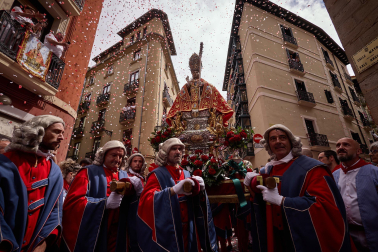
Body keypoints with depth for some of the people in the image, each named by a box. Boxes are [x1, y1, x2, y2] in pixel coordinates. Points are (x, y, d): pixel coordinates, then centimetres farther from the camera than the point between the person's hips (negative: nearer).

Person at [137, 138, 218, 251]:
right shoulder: (157, 174, -10)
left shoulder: (186, 174, 6)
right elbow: (146, 199, -23)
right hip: (166, 230, -5)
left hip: (188, 229, 5)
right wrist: (173, 190, -34)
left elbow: (198, 204, 6)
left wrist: (201, 190, -16)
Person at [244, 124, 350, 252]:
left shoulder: (311, 168, -17)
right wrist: (252, 181, -13)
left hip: (305, 239, -4)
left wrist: (280, 200, -31)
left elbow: (325, 204, -27)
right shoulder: (267, 170, -1)